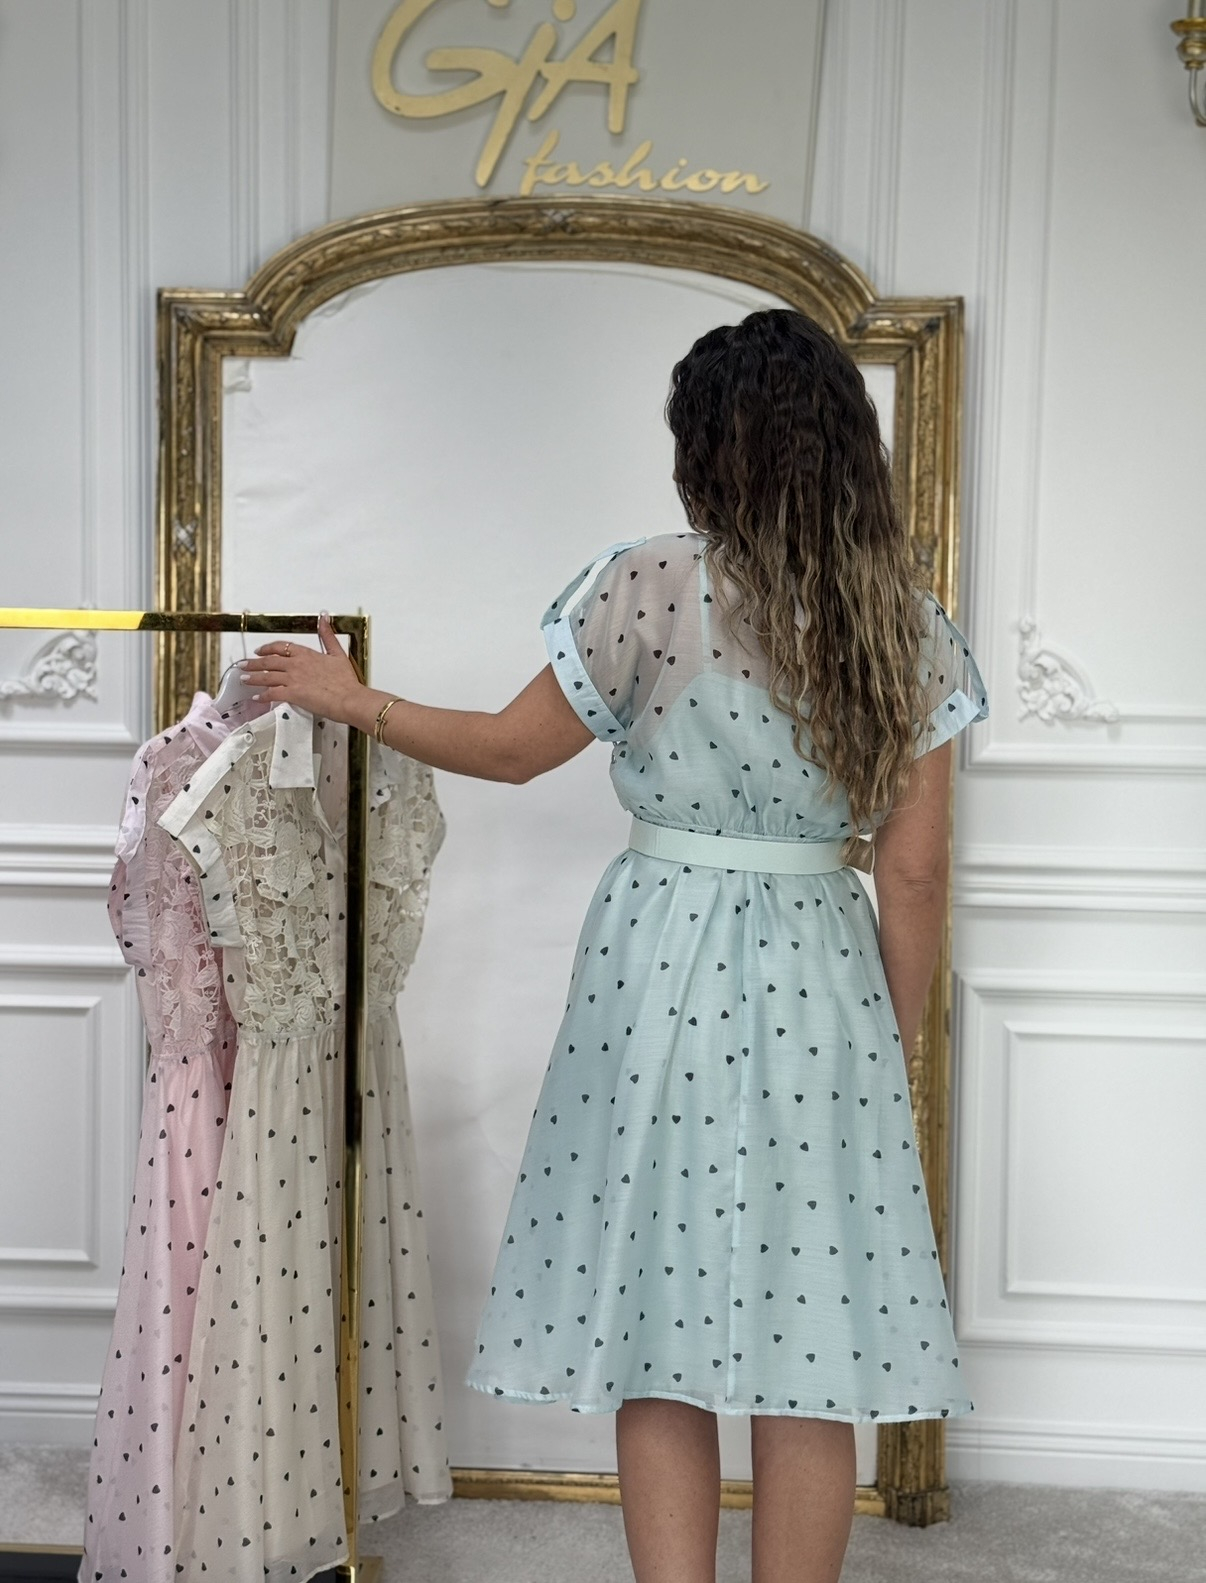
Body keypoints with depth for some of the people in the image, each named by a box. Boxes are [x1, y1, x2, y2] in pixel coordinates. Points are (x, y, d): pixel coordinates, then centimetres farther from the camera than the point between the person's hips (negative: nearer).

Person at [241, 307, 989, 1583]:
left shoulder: (649, 588, -9)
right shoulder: (909, 625, 0)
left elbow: (513, 747, 3)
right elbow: (913, 873, 1)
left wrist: (354, 701, 19)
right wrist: (892, 1046, 12)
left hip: (663, 963, -2)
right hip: (820, 981, 3)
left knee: (661, 1343, 9)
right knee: (806, 1352, 10)